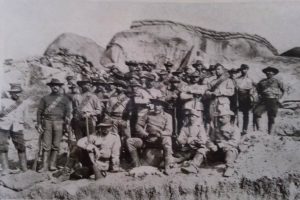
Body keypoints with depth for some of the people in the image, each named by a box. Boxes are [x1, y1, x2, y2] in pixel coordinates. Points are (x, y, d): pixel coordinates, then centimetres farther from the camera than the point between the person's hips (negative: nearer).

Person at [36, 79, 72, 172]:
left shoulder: (64, 98, 12)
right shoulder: (45, 98, 14)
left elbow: (68, 111, 5)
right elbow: (39, 111, 11)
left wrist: (67, 123, -6)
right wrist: (39, 124, 2)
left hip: (59, 123, 0)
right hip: (47, 122, 1)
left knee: (56, 145, 0)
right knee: (46, 145, -3)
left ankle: (52, 165, 9)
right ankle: (45, 166, -1)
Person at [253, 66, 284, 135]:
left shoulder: (277, 82, 8)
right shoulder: (262, 82, 15)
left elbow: (283, 90, 18)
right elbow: (258, 89, 31)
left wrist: (278, 97, 6)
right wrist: (259, 95, 14)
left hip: (273, 101, -2)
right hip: (263, 101, 2)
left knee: (271, 118, 0)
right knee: (256, 112, -20)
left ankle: (269, 133, 8)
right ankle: (258, 130, -15)